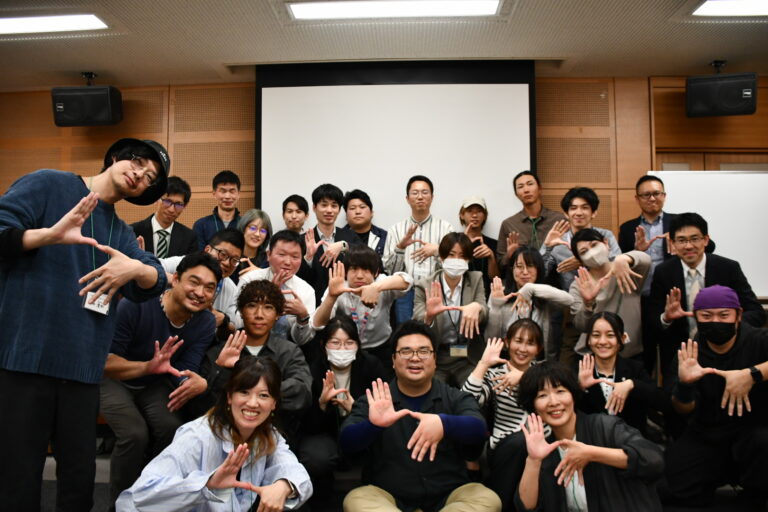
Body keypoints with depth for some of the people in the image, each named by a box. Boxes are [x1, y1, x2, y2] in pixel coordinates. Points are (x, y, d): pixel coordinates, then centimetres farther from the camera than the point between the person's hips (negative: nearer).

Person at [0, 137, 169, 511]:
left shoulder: (122, 234, 17)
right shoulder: (46, 185, 2)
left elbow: (152, 285, 2)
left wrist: (135, 268, -20)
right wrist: (50, 235, -25)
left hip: (82, 367, 6)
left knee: (80, 479, 12)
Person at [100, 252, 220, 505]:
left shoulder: (206, 323, -15)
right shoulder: (137, 305, -29)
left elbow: (185, 373, -20)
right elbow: (104, 361, -27)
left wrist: (199, 383, -45)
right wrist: (148, 366, -45)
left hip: (155, 384, 4)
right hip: (114, 380, -3)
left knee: (173, 430, -22)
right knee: (135, 434, -26)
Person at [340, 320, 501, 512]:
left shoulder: (456, 398, 4)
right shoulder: (373, 402, 3)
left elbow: (478, 430, -16)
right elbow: (347, 444, -11)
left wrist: (443, 423, -39)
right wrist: (372, 425, -34)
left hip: (448, 496, 1)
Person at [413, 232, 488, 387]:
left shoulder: (476, 279, 4)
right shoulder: (425, 287, -2)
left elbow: (484, 314, -9)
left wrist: (477, 307, -33)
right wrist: (428, 316, -35)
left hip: (468, 358, 1)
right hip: (434, 358, -1)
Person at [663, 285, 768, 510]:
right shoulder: (689, 354, -1)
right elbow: (685, 410, -6)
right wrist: (684, 384, -28)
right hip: (705, 436, 3)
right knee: (677, 493, -7)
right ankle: (720, 475, 26)